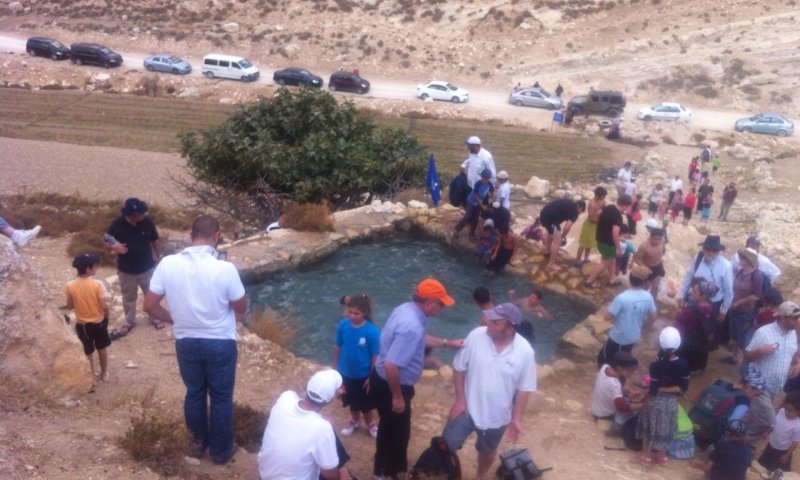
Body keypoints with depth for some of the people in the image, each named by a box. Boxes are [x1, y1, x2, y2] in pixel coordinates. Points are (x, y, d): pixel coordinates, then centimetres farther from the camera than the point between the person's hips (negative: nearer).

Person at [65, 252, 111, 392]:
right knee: (102, 349, 21)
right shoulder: (97, 284, -21)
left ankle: (91, 379, 23)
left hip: (82, 325, 1)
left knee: (87, 352, 16)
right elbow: (104, 306, -17)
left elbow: (70, 306, -4)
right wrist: (107, 315, 2)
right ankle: (104, 374, 37)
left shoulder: (70, 286, -15)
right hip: (99, 322, -1)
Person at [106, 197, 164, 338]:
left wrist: (160, 256, 4)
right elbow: (107, 244, -7)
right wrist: (114, 247, -29)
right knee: (128, 297, 19)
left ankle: (154, 317, 42)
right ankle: (129, 322, 39)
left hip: (147, 267, 1)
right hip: (126, 270, -1)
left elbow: (155, 240, 2)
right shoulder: (117, 225, -19)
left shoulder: (147, 222, -14)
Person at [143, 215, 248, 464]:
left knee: (194, 393, 24)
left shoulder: (167, 264, -13)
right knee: (221, 397, 16)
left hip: (186, 342, 3)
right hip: (220, 343, -3)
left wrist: (175, 320, 9)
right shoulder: (225, 269, -23)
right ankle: (221, 450, 32)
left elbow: (149, 305, -5)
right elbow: (241, 308, -10)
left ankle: (199, 442, 43)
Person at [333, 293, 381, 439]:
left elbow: (376, 356, -18)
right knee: (351, 399, 25)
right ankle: (354, 420, 51)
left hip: (363, 374, -3)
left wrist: (372, 377, -13)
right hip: (346, 372, 3)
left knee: (364, 402, 19)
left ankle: (370, 423, 45)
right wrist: (336, 367, 5)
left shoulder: (372, 331, -27)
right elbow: (337, 347, -3)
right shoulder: (343, 325, -17)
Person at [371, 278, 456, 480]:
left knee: (390, 427, 28)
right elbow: (391, 365, -35)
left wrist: (446, 343, 16)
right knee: (397, 430, 13)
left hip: (384, 380, 10)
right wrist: (397, 397, -24)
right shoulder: (411, 326, -34)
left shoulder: (406, 309, -2)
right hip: (389, 386, -10)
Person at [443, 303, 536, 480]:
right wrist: (460, 400, -9)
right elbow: (459, 368, -7)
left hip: (496, 416, 0)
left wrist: (516, 419, -6)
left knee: (487, 452, 24)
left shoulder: (524, 351, -19)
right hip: (467, 408, 0)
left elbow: (524, 388, -8)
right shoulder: (476, 336, -18)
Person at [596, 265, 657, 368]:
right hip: (633, 337, 5)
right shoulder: (648, 297, -13)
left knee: (603, 358, 16)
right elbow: (652, 318, 1)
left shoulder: (622, 298, -30)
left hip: (618, 337, -5)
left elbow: (607, 317, -22)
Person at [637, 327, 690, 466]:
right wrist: (669, 389, -2)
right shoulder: (683, 364, -15)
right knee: (665, 428, 23)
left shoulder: (656, 365, -26)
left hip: (655, 401, -3)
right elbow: (684, 388, -8)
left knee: (650, 427, 19)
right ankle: (662, 455, 40)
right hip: (671, 402, 3)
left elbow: (653, 390, -22)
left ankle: (646, 456, 34)